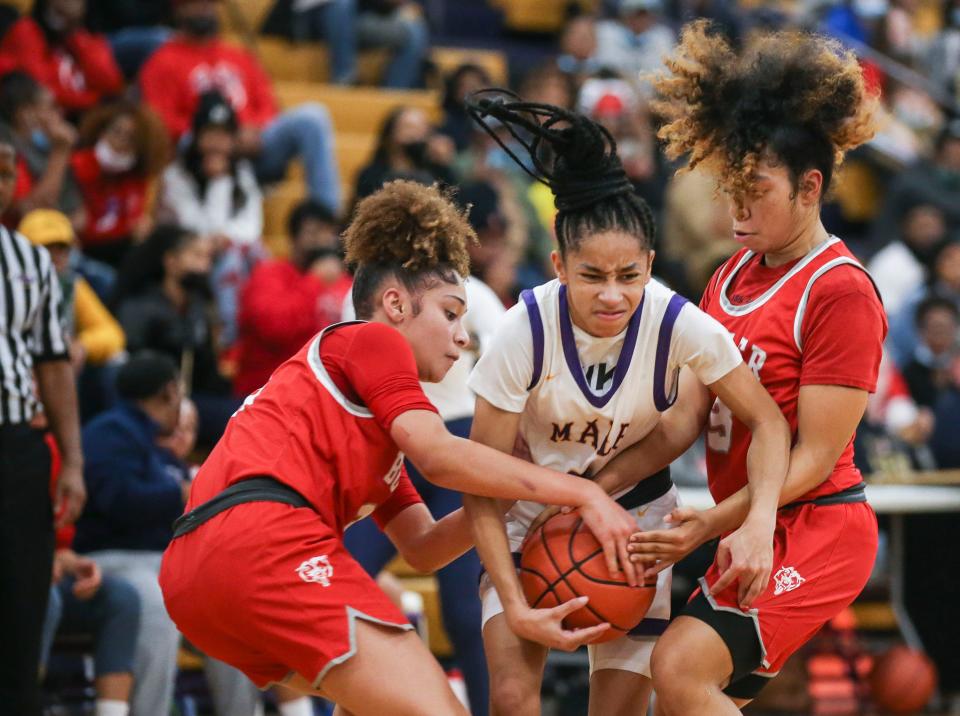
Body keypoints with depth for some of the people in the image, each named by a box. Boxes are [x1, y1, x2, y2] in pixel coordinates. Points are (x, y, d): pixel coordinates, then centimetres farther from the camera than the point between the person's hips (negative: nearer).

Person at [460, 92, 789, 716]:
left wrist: (759, 523, -36)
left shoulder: (679, 325, -25)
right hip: (534, 509, -1)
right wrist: (513, 605, -29)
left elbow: (767, 422, -17)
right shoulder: (525, 331, -26)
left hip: (637, 513, 1)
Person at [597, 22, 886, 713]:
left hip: (816, 529, -9)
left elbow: (815, 458, -16)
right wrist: (597, 485, -8)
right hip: (753, 530, 9)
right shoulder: (734, 275, 11)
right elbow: (687, 416, 6)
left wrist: (710, 525, -25)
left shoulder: (840, 291, -14)